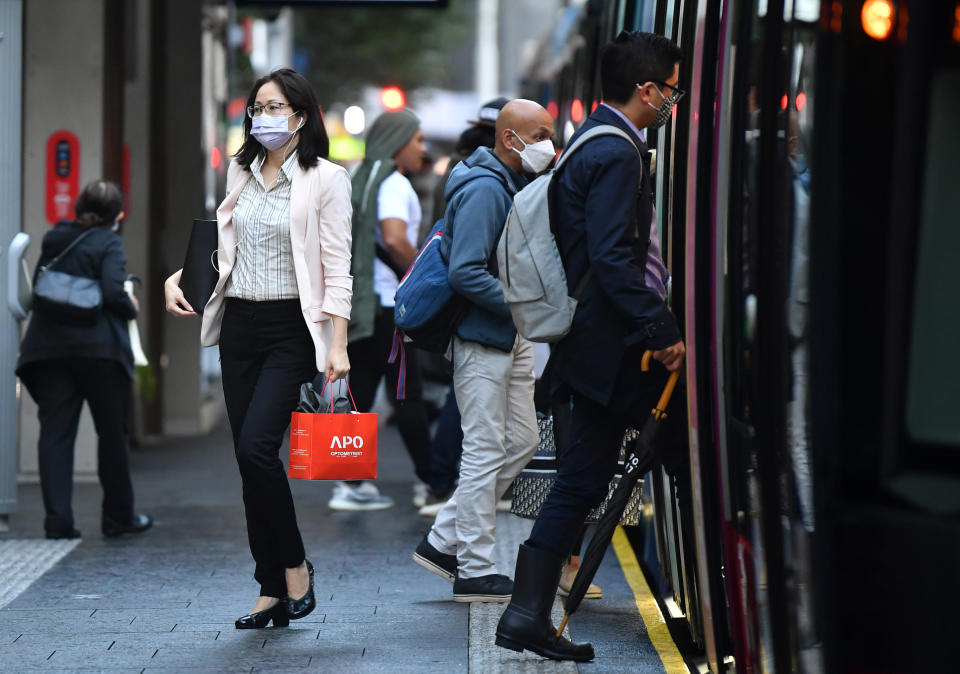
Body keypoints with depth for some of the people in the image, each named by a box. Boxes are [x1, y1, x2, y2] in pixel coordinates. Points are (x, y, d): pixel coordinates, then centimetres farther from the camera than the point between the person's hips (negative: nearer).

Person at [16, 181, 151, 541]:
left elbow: (38, 287, 17)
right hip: (100, 348, -4)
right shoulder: (108, 244, -7)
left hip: (49, 348, 4)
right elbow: (114, 293, -18)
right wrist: (132, 308, 1)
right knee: (113, 433, 9)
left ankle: (58, 518, -7)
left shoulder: (53, 239, 12)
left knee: (54, 432, 2)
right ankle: (118, 517, 16)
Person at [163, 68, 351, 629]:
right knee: (249, 457, 4)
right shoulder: (241, 173, 12)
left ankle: (295, 566, 0)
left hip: (293, 328, -6)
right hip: (240, 325, 6)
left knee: (256, 445, -19)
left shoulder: (325, 179, -5)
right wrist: (181, 276, 8)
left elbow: (337, 268, -8)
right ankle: (273, 591, 10)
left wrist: (338, 345, -14)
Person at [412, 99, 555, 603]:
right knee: (485, 451, -4)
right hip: (481, 337, -10)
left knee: (521, 441, 12)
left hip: (511, 336, 10)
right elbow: (466, 273, -24)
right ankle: (474, 571, 3)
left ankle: (443, 541, 18)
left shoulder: (518, 186, 14)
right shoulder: (484, 190, -17)